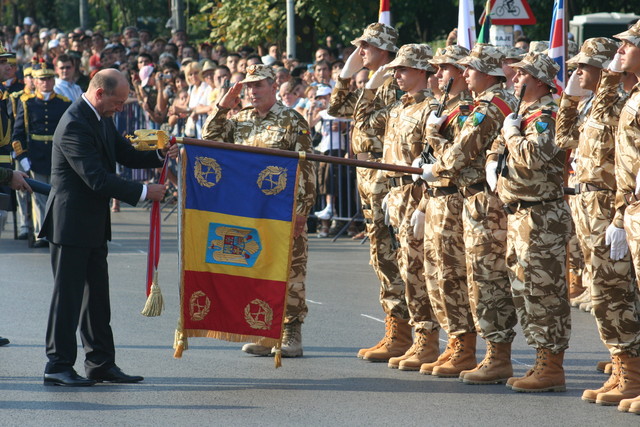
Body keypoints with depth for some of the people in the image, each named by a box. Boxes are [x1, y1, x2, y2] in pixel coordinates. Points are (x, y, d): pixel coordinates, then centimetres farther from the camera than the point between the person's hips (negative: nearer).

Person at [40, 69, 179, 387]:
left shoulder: (101, 119, 10)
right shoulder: (75, 125, -22)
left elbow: (126, 155, 17)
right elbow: (97, 179, -26)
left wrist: (160, 155, 0)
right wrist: (143, 193, -22)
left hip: (93, 225, 10)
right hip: (71, 225, -10)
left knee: (97, 296, 13)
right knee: (68, 296, -3)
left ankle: (101, 363, 19)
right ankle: (58, 366, 4)